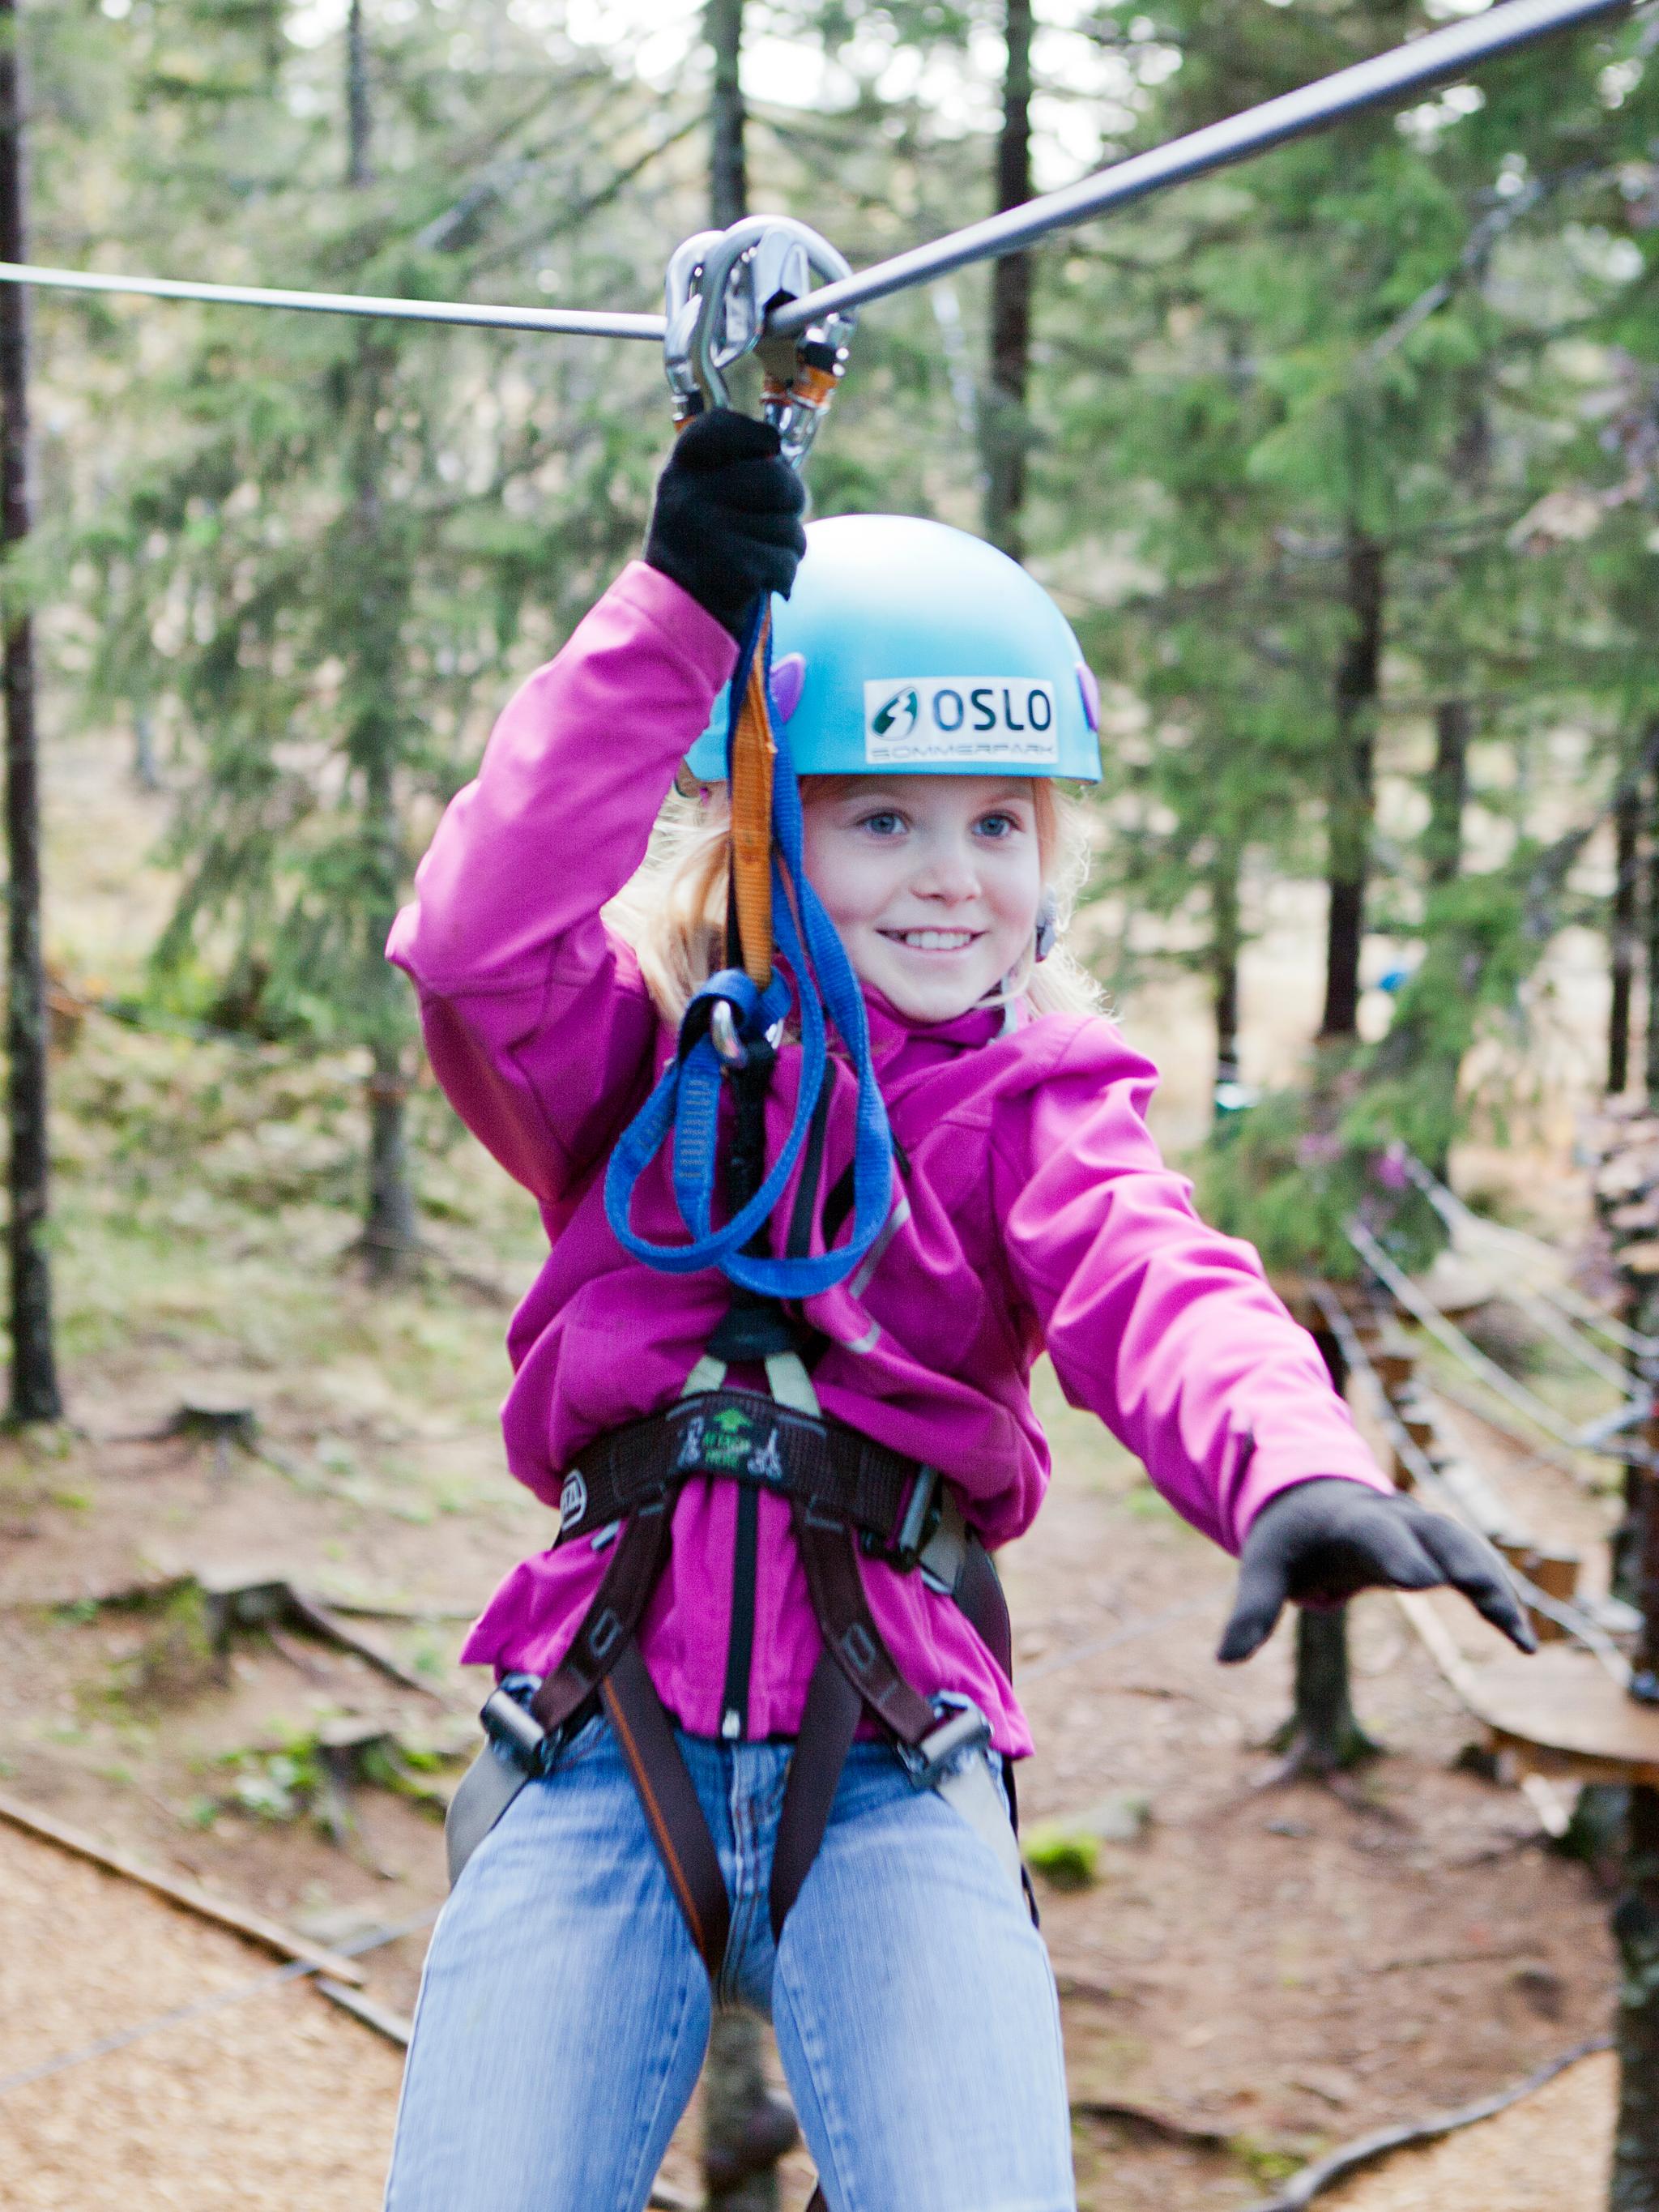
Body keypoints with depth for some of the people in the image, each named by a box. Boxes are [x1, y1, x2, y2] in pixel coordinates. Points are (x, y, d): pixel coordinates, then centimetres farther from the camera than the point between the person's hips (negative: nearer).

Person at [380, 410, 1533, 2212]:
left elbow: (1155, 1289, -13)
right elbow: (478, 939, -13)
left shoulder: (1033, 1105, 9)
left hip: (888, 1755, 0)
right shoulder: (634, 1050, 9)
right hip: (607, 1740, 0)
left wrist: (1294, 1467, -37)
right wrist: (675, 613, -21)